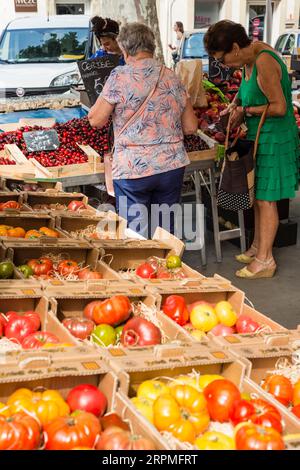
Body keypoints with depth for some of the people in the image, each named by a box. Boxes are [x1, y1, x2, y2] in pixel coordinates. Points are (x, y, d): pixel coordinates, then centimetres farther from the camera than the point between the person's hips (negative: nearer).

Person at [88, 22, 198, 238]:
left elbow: (96, 120, -5)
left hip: (132, 170, -4)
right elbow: (191, 127, 9)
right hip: (172, 166, 4)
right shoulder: (172, 78, 6)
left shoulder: (120, 77, -8)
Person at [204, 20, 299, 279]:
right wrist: (236, 104, 8)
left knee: (265, 199, -2)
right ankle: (258, 247, 31)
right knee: (258, 196, 17)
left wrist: (246, 110, -13)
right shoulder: (250, 57, 6)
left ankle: (265, 260, 8)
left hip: (273, 138, -9)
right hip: (259, 136, 9)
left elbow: (279, 107, -24)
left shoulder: (264, 62, -23)